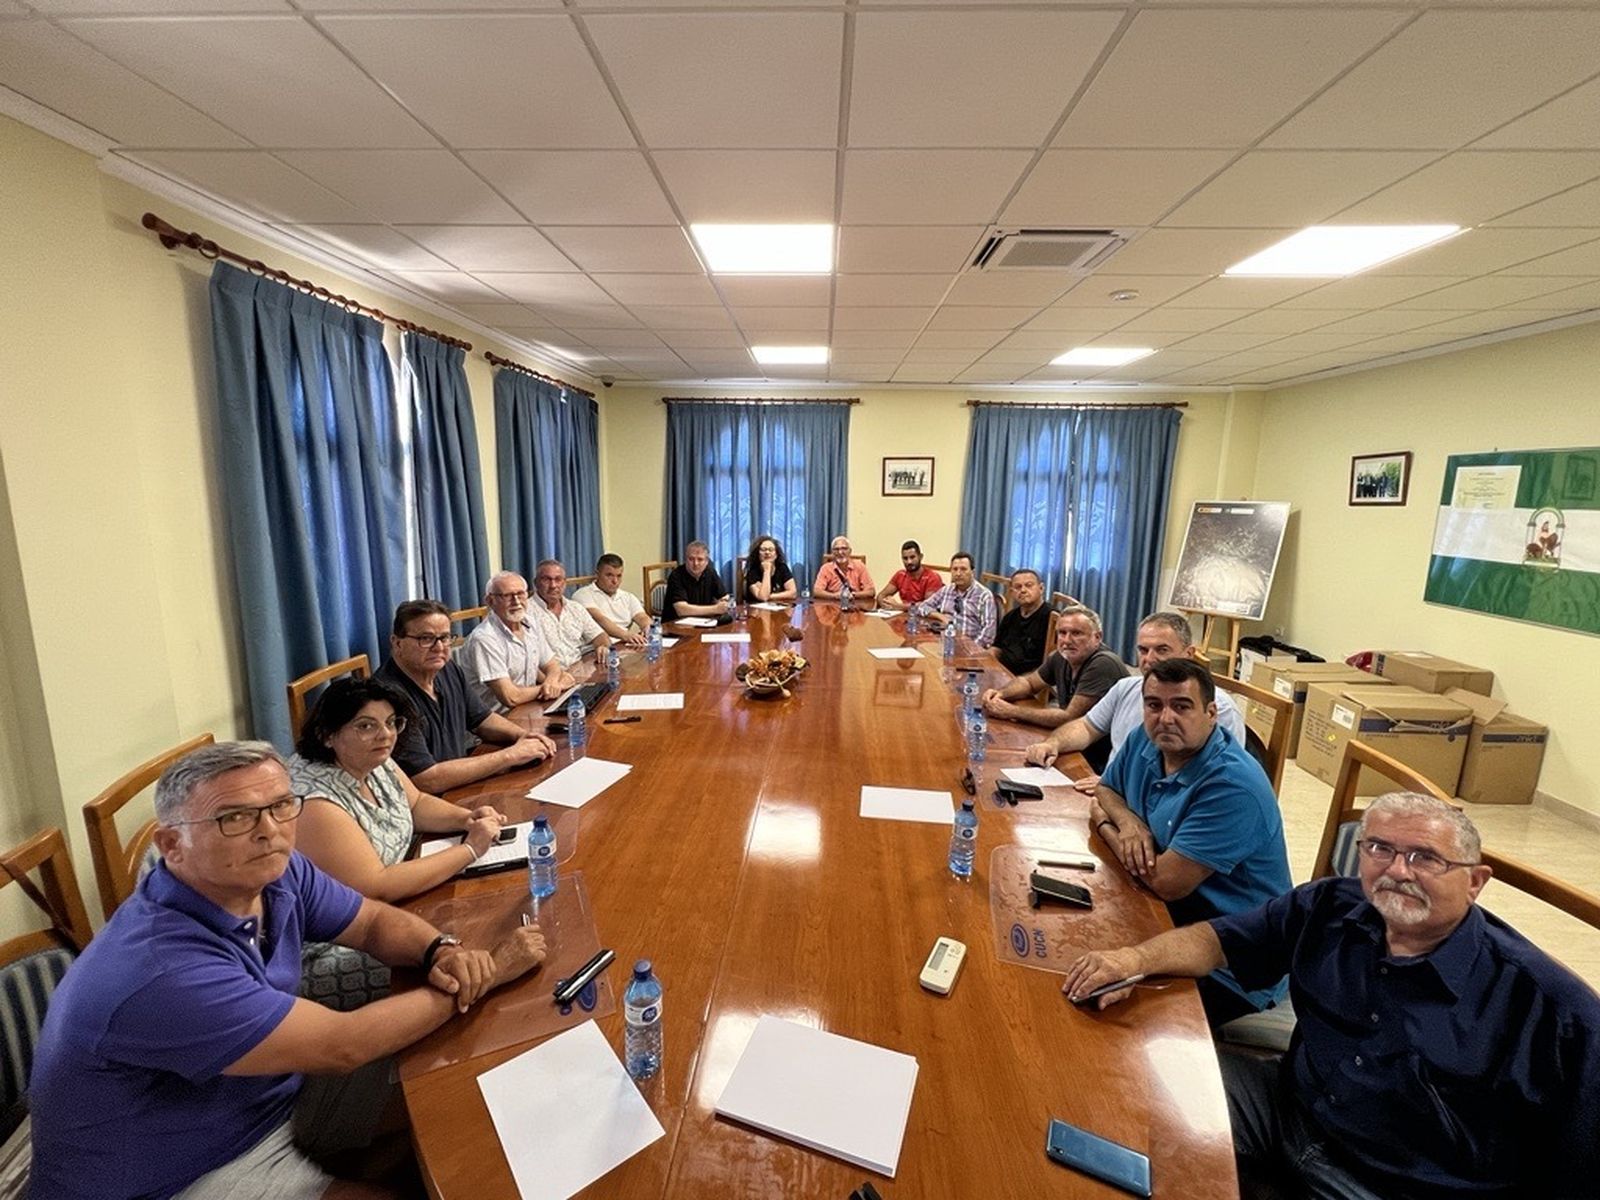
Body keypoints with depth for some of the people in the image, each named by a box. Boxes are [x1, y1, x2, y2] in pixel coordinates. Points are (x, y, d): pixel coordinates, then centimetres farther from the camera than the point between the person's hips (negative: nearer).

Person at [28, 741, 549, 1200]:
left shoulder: (276, 872, -14)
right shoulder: (163, 972, -36)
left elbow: (377, 920, 1)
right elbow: (344, 1046, -31)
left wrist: (442, 952, -21)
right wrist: (491, 972, -23)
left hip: (269, 1097, 7)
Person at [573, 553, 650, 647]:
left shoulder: (628, 597, 22)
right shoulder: (583, 595, 2)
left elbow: (642, 618, 8)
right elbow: (600, 619, -13)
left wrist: (649, 631, -17)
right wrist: (625, 635, -29)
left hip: (628, 646, 5)